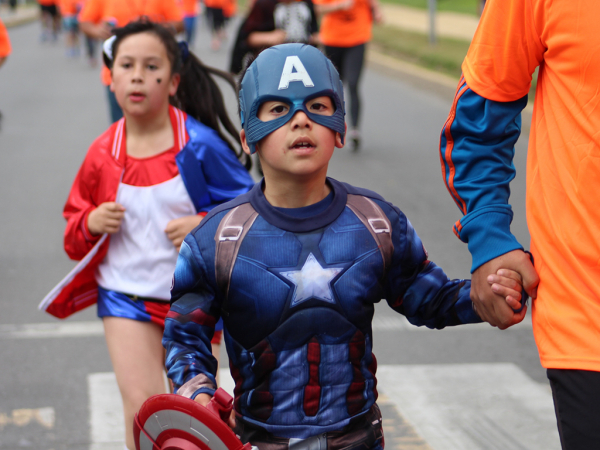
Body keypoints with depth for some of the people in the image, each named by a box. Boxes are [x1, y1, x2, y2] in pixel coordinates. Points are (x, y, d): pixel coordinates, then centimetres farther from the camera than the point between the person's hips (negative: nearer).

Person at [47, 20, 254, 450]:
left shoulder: (199, 144, -13)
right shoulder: (103, 154, -3)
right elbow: (75, 226, 10)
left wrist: (205, 225, -21)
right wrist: (91, 223, -12)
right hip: (125, 295, 1)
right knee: (143, 408, -9)